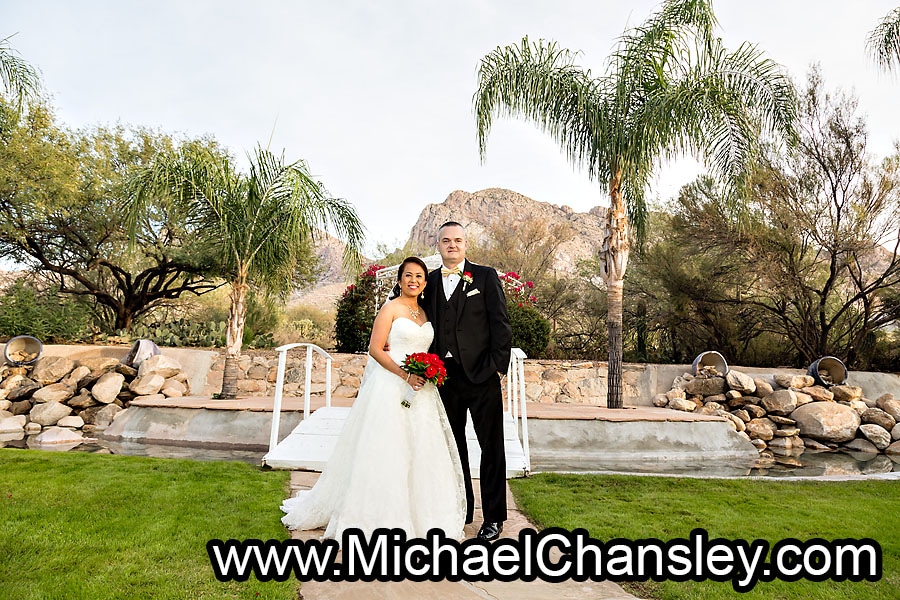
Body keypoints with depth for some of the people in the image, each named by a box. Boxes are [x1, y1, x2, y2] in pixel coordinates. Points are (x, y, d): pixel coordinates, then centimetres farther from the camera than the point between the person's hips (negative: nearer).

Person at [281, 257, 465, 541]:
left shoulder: (426, 313, 14)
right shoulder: (390, 308, -5)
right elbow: (375, 349, -11)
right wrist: (404, 374, -19)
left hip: (420, 390, 6)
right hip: (391, 387, -6)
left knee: (419, 451, 10)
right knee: (386, 450, -1)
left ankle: (417, 514, 26)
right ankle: (380, 515, 15)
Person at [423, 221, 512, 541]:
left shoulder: (486, 276, 0)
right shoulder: (430, 281, 10)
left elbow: (501, 323, -5)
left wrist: (498, 366, -11)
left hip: (481, 375, -3)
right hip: (445, 377, 4)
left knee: (491, 446, 5)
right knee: (454, 446, 15)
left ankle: (493, 517, 19)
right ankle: (460, 510, 31)